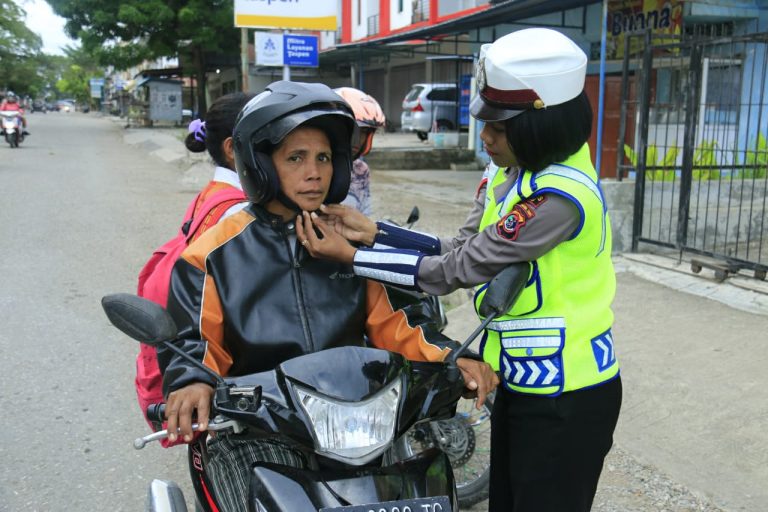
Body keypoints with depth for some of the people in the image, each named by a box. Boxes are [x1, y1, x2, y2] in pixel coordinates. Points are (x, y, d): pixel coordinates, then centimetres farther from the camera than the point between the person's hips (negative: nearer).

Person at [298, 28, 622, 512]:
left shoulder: (560, 195, -27)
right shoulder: (505, 173, 2)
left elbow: (459, 270, -24)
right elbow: (462, 250, 1)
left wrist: (352, 256, -19)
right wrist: (373, 232, -7)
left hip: (565, 397, -8)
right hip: (519, 380, 9)